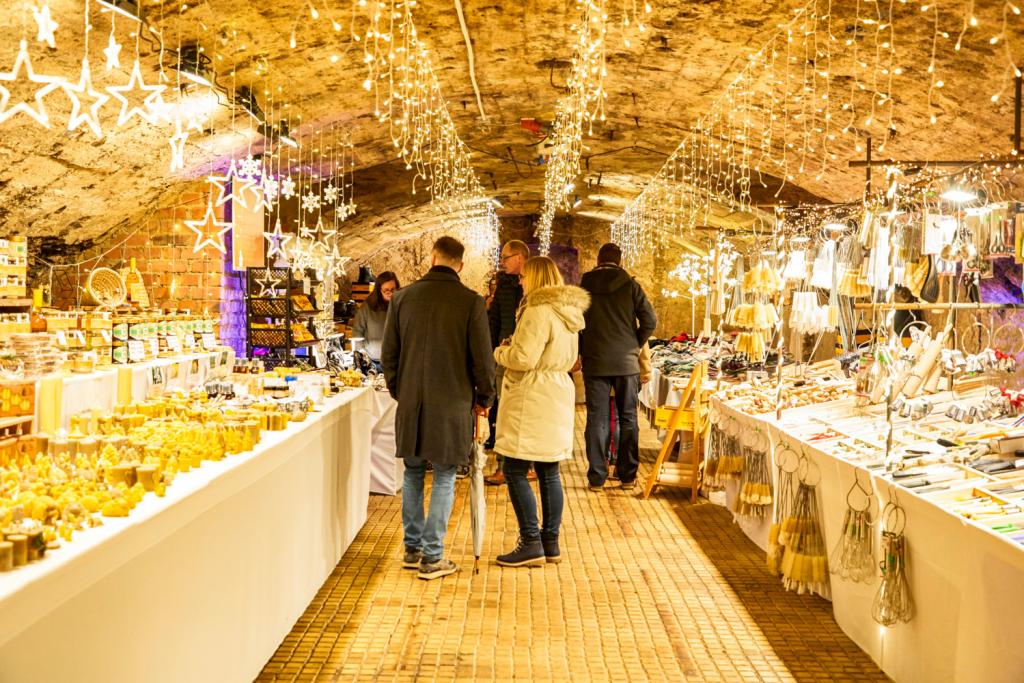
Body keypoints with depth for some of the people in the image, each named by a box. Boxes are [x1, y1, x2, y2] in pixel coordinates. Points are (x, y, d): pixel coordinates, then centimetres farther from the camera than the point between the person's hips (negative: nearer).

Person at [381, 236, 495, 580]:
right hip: (452, 403, -3)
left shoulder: (403, 297, 2)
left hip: (410, 402, 3)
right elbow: (482, 358, -7)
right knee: (444, 478, 5)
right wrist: (484, 398, 8)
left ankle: (412, 549, 23)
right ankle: (433, 557, 6)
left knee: (413, 474, 16)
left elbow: (388, 354, 6)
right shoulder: (471, 301, -8)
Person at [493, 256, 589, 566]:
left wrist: (500, 352, 0)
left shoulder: (539, 311, -16)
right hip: (559, 393, 10)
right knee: (548, 472, 12)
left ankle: (531, 544, -4)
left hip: (533, 399, -10)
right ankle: (551, 543, 17)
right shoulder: (568, 312, 15)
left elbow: (524, 358, -21)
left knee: (514, 471, -4)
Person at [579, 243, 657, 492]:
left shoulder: (584, 287, 0)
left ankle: (597, 477, 4)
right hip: (626, 361, 0)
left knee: (596, 419, 4)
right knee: (628, 418, 10)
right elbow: (650, 321, -7)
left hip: (594, 362, 0)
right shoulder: (630, 285, -2)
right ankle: (627, 475, 13)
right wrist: (636, 345, 8)